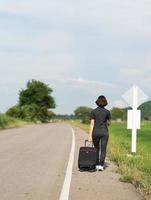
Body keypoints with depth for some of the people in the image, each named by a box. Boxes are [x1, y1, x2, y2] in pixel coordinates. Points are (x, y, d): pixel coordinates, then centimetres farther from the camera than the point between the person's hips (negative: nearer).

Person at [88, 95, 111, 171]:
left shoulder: (93, 111, -1)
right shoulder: (107, 112, -1)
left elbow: (92, 124, -6)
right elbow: (109, 123, 12)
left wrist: (90, 135, -6)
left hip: (95, 132, 1)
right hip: (104, 132, -1)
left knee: (96, 149, 18)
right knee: (103, 150, 2)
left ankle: (97, 165, 23)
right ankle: (101, 165, -11)